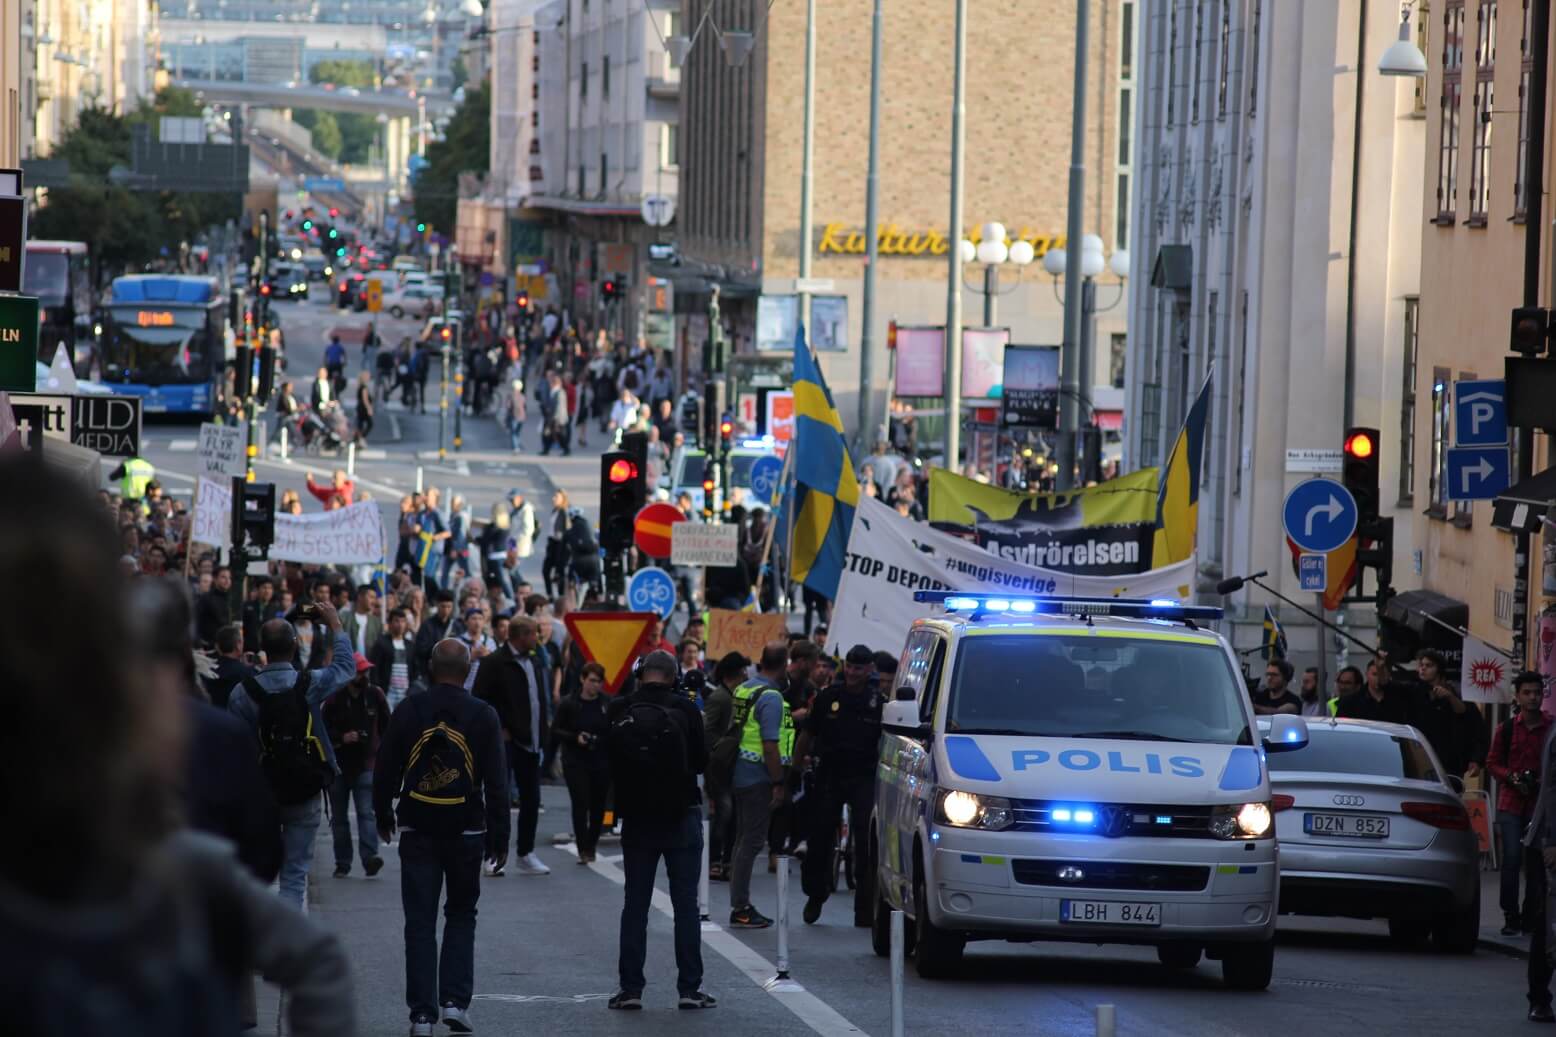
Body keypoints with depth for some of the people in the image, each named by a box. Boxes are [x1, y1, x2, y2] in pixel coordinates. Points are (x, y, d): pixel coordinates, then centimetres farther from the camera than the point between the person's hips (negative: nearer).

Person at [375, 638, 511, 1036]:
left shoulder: (408, 711, -3)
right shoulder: (482, 716, -5)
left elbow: (385, 770, 3)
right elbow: (496, 782, -4)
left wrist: (383, 816, 18)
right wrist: (499, 835, 3)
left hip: (418, 833, 0)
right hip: (466, 833, 0)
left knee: (420, 922, 4)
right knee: (461, 916, 15)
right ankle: (454, 1001, 3)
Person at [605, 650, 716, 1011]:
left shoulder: (619, 713, -6)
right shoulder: (684, 711, -11)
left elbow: (607, 763, 3)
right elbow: (701, 761, -3)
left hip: (637, 819, 2)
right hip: (681, 818, -2)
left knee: (635, 904, 7)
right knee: (686, 903, 4)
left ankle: (630, 988, 5)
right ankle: (690, 988, 2)